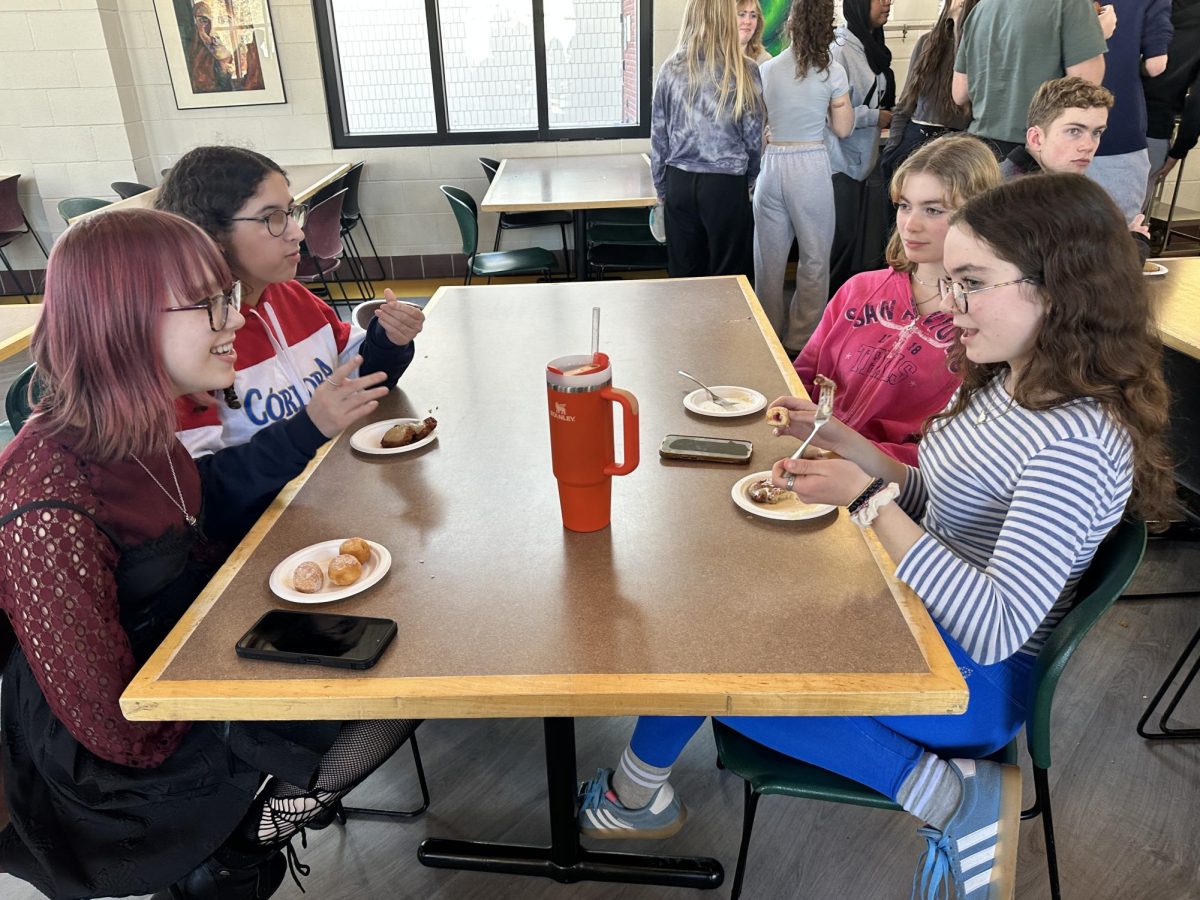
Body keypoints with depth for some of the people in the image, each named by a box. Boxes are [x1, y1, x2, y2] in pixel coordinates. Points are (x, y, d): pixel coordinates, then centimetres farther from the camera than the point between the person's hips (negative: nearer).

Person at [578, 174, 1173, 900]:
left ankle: (940, 789, -10)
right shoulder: (1005, 383, 1)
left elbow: (996, 632, -31)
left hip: (976, 678, -9)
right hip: (923, 616, 9)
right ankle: (642, 791, 13)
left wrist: (867, 500, -29)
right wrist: (840, 441, -3)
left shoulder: (1076, 443, -27)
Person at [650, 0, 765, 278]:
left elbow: (658, 135, 4)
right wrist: (749, 180, 16)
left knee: (683, 275, 11)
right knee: (727, 279, 6)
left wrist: (661, 187, 15)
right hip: (726, 184, -3)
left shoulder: (671, 68, 0)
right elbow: (753, 136, 0)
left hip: (679, 182, 3)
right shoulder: (744, 70, -6)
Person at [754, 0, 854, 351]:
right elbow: (843, 128, 3)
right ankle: (803, 341, 12)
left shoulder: (767, 69, 1)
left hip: (771, 164, 3)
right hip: (811, 167, -3)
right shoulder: (832, 71, -4)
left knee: (769, 258, 11)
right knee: (814, 259, 8)